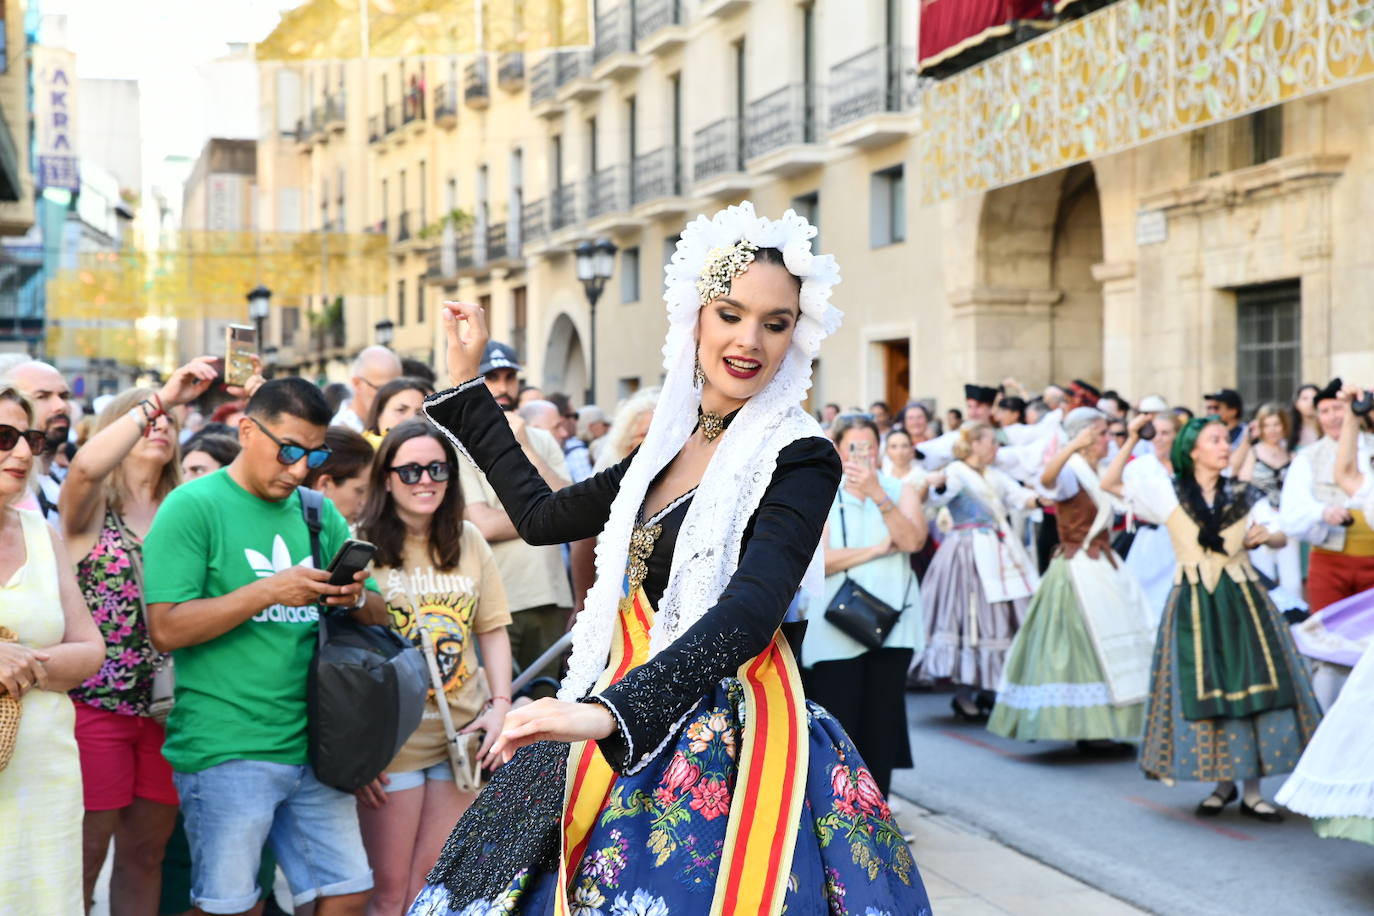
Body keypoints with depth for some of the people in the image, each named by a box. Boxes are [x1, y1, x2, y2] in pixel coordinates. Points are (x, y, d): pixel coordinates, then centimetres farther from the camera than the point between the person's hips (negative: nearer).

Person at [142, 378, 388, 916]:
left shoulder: (320, 514, 13)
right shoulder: (193, 507, -5)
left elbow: (379, 618, 15)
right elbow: (166, 629, -14)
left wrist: (355, 599, -8)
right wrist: (269, 591, -19)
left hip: (314, 746, 6)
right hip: (226, 752, -5)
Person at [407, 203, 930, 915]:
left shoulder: (799, 459, -11)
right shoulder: (667, 446, 10)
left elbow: (750, 611, -24)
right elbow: (543, 516, 20)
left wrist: (612, 711, -37)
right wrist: (466, 382, 25)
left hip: (729, 738, -7)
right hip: (619, 730, 7)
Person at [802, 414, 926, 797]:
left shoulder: (900, 490, 10)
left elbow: (913, 540, -10)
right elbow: (817, 560, -12)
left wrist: (878, 495, -20)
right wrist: (879, 549, -11)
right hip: (836, 628, -2)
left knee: (881, 719, 6)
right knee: (837, 722, -3)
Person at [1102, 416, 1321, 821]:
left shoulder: (1243, 495, 6)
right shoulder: (1168, 493, 1)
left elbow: (1280, 537, 8)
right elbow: (1109, 484, -4)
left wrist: (1267, 534, -15)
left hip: (1242, 598, 1)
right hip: (1195, 602, -1)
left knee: (1252, 685, -3)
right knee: (1201, 691, 2)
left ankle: (1251, 791, 5)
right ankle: (1222, 784, 18)